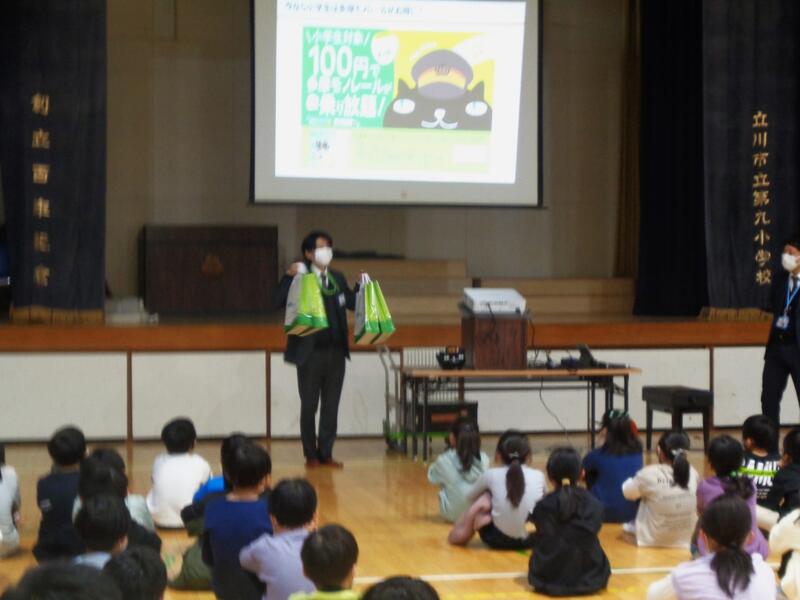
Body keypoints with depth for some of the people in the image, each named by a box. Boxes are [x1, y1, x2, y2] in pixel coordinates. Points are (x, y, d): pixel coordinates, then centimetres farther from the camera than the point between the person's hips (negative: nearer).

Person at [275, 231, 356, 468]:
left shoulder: (337, 278, 10)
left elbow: (352, 304, 17)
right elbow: (279, 302, -15)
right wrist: (288, 277, -23)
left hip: (335, 351, 4)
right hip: (310, 352, -4)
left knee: (331, 406, 8)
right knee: (309, 406, 5)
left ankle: (326, 453, 16)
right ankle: (311, 455, 14)